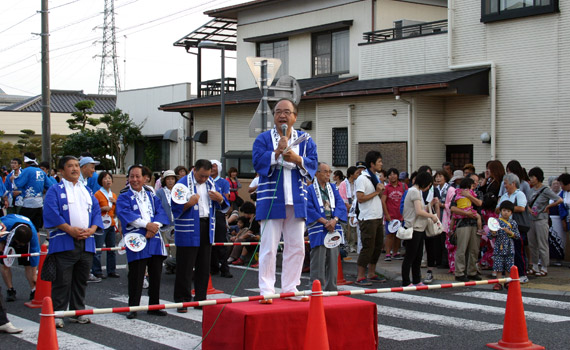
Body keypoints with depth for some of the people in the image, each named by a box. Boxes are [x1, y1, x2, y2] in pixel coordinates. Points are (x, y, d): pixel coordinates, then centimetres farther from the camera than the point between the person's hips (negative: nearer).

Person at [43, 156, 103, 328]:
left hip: (86, 242, 5)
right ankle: (57, 314, 0)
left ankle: (78, 312, 19)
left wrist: (92, 229, -5)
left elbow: (96, 212, 14)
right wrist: (69, 229, -17)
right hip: (64, 243, -5)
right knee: (62, 281, -6)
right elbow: (51, 213, -9)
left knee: (81, 280, 10)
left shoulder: (87, 191, 19)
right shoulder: (55, 190, 3)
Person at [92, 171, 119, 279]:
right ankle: (96, 271, 1)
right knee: (98, 249, -6)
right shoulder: (98, 194, -5)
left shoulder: (113, 195, 15)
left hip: (111, 225, 6)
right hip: (101, 225, -6)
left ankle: (111, 271, 16)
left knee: (111, 249, 9)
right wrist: (103, 208, -19)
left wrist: (116, 202, 2)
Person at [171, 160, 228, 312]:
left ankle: (201, 299, 20)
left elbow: (223, 206, 17)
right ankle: (182, 300, 5)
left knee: (204, 267, 11)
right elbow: (175, 209, -8)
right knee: (185, 268, -2)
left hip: (207, 228, 6)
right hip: (188, 231, -5)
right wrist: (189, 204, -25)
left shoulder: (211, 182, 10)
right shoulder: (183, 183, -7)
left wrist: (220, 199, -5)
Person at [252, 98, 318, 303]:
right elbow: (258, 162, -8)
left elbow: (312, 164, 3)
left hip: (296, 201, 4)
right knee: (269, 247, -5)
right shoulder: (264, 139, 4)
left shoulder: (305, 140, 12)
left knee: (296, 247, 6)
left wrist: (297, 159, -15)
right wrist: (277, 152, -20)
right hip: (271, 200, -3)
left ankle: (290, 288, 16)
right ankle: (266, 291, 0)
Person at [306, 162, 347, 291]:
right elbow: (309, 208, -8)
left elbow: (340, 205, 6)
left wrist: (334, 220, -11)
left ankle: (331, 288, 12)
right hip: (318, 227, -5)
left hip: (333, 226, 5)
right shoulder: (310, 190, 1)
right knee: (318, 260, -6)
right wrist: (324, 221, -15)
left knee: (333, 259, 5)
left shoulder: (333, 188, 16)